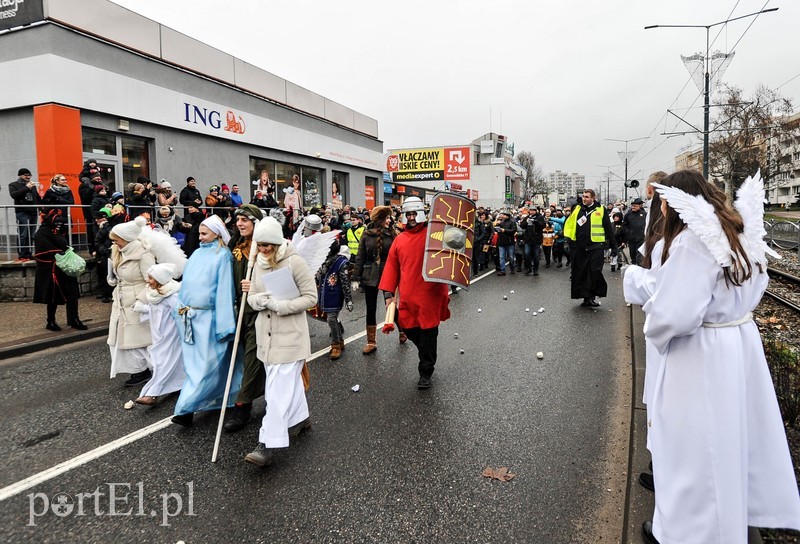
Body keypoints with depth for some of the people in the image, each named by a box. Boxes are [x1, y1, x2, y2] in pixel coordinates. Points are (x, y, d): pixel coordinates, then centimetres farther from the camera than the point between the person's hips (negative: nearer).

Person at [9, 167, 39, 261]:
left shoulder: (32, 185, 20)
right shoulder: (13, 185, 8)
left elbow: (37, 198, 22)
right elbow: (13, 195, -10)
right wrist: (26, 188, -15)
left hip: (33, 213, 4)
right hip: (22, 213, -4)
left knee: (30, 236, 5)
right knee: (22, 235, -9)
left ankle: (28, 254, 9)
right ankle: (21, 256, -7)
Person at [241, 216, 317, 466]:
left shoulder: (295, 262, -13)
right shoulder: (259, 264, 8)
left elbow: (311, 297, -12)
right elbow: (252, 297, 11)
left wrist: (281, 305, -23)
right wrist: (258, 300, -13)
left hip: (290, 335, -7)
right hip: (266, 333, 7)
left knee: (278, 388, -8)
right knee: (289, 380, 20)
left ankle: (267, 444, -5)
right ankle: (300, 418, 39)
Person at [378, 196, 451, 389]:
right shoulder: (399, 240, 9)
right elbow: (391, 267, 10)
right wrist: (388, 293, 4)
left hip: (429, 295, -4)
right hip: (407, 297, 4)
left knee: (428, 334, 3)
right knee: (409, 329, 11)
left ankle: (426, 372, 19)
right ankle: (427, 356, 39)